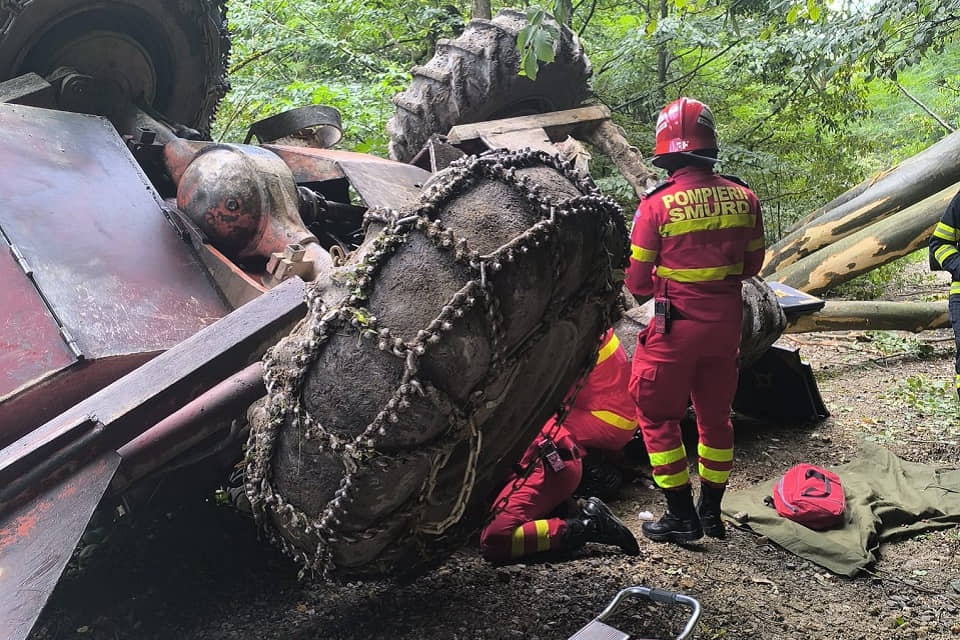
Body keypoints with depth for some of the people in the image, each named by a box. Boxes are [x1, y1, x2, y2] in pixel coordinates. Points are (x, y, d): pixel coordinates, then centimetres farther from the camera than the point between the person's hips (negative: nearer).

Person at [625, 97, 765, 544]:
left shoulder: (657, 204, -16)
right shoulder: (744, 198, -3)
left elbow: (636, 281, -11)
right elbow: (752, 265, 9)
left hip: (675, 325, -5)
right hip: (726, 322, 5)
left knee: (657, 415, 11)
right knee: (715, 414, 19)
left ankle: (681, 517, 15)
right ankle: (711, 511, 30)